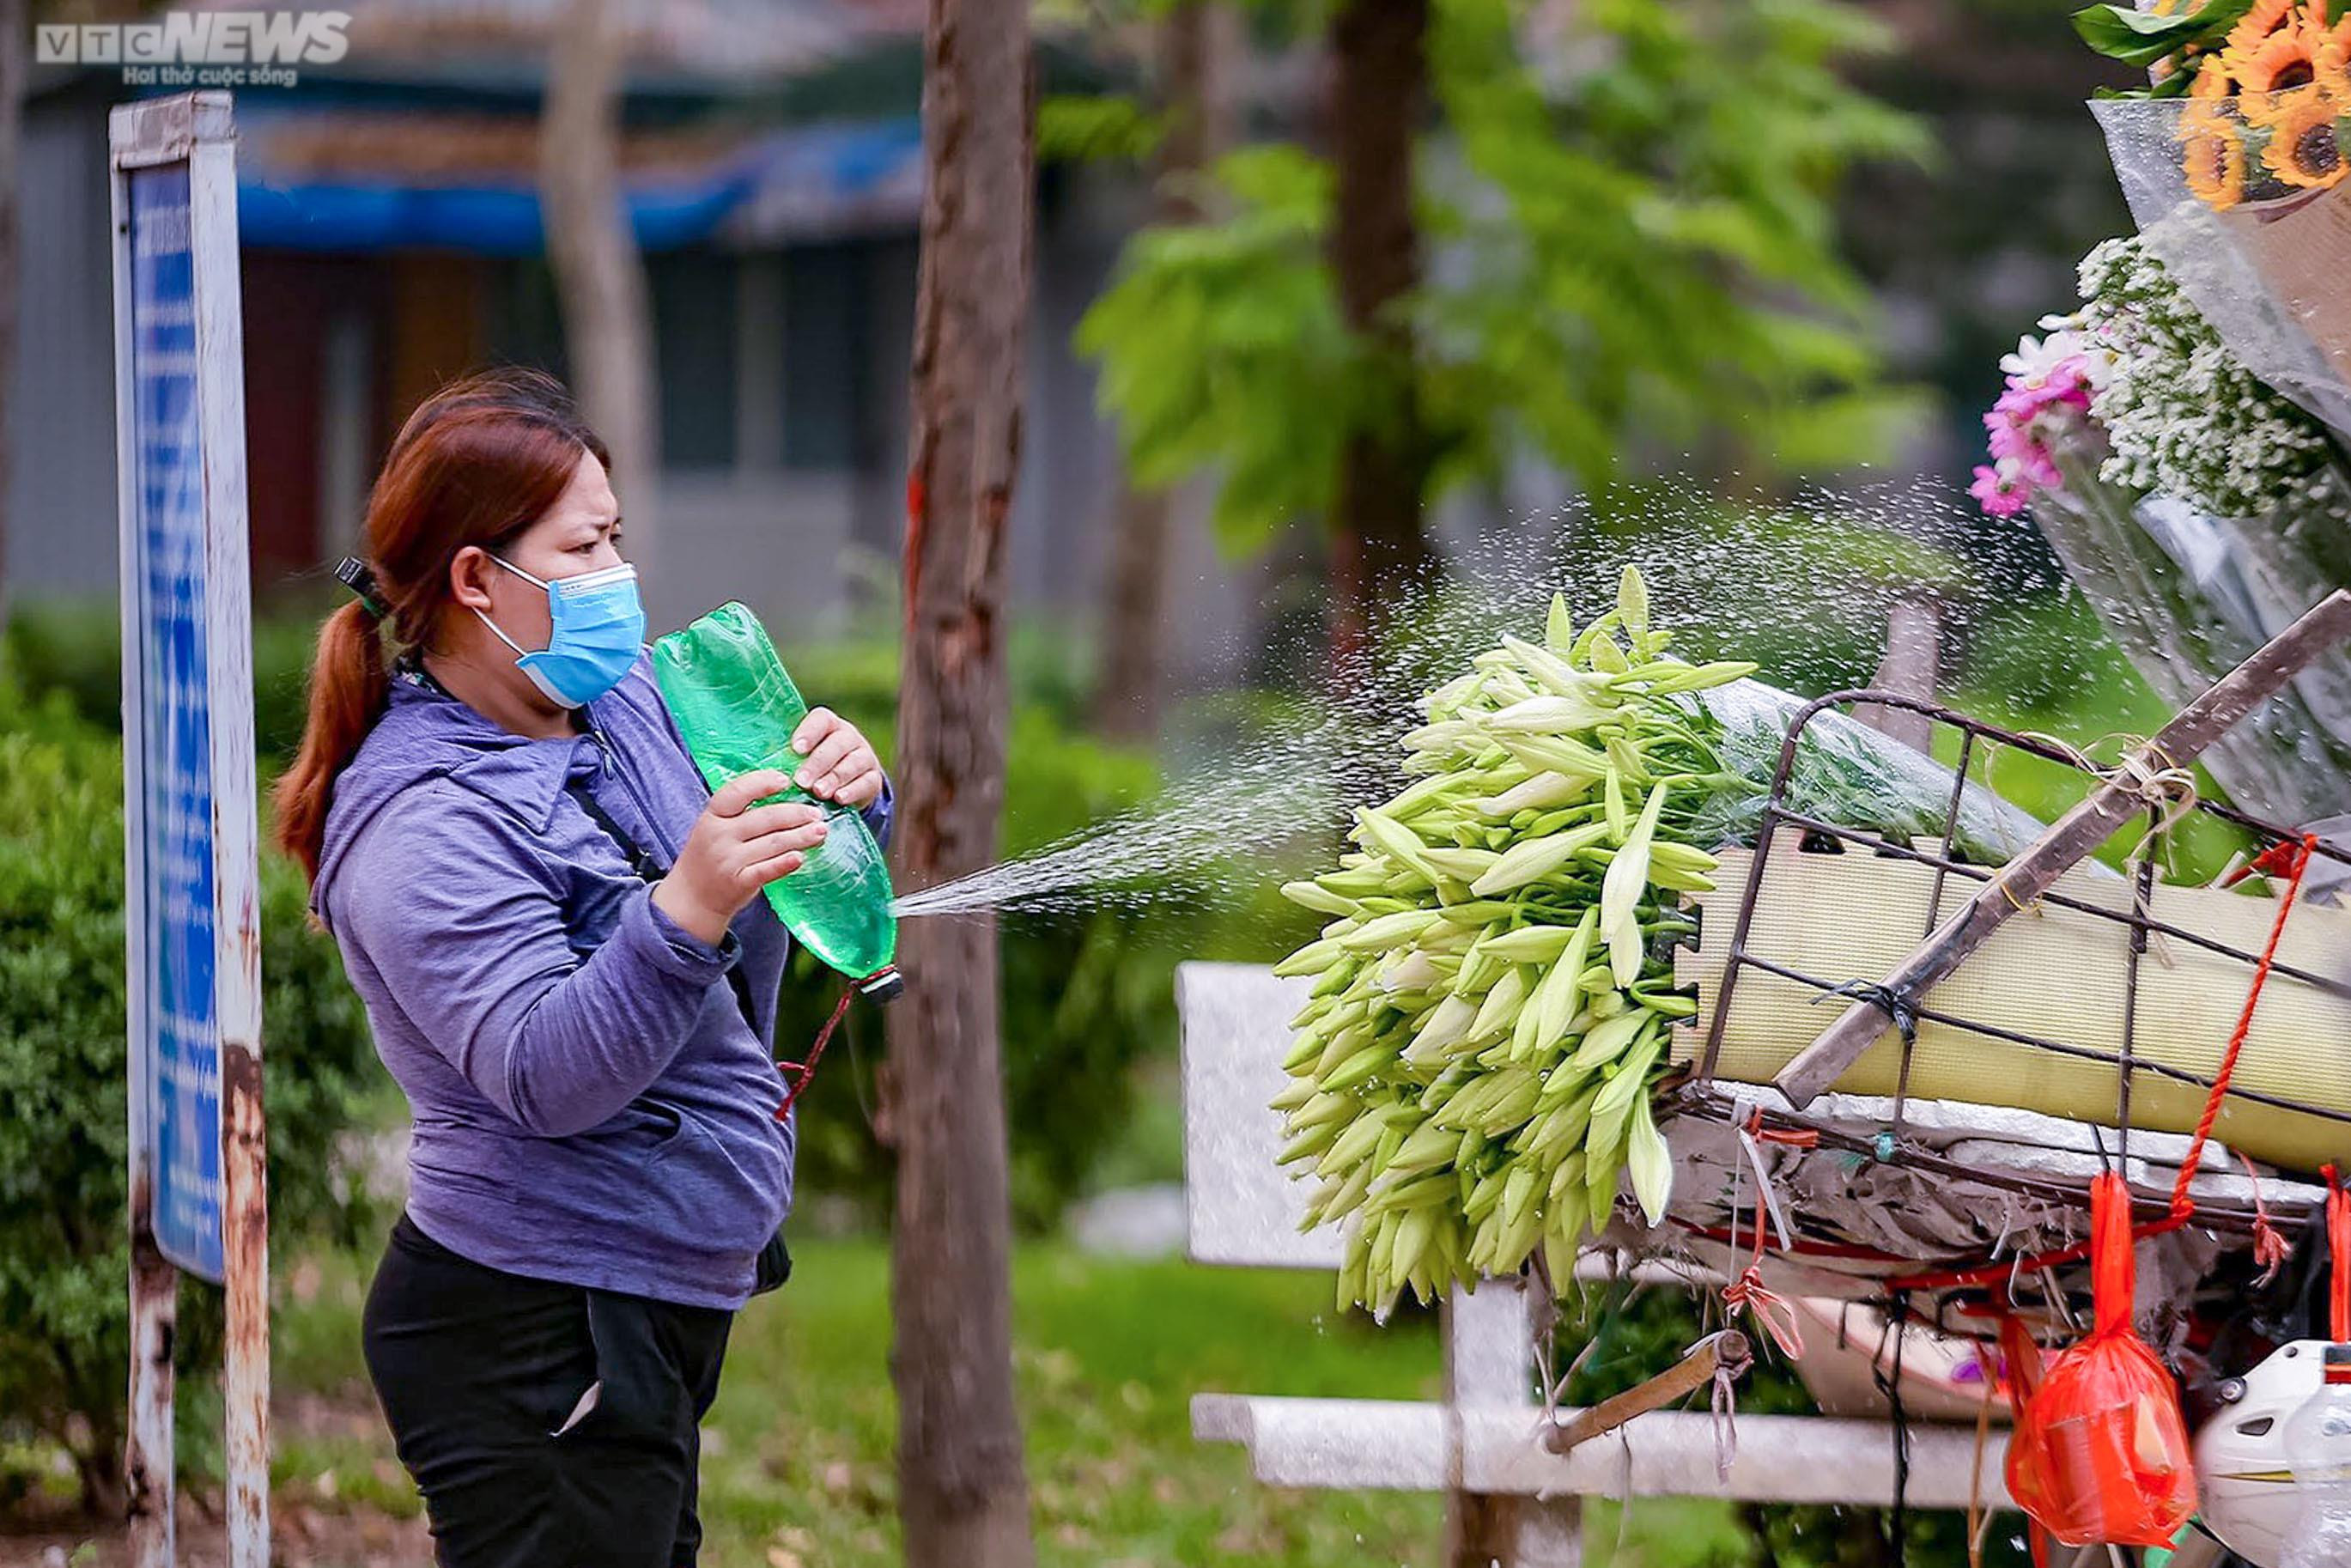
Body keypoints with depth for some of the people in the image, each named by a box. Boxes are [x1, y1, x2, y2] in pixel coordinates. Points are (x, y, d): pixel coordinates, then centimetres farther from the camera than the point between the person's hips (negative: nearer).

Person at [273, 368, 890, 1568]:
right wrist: (684, 913, -42)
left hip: (648, 1321, 9)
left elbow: (768, 915, 12)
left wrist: (839, 795, -10)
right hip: (537, 1348, -9)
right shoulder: (424, 822, -19)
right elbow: (549, 1076, -28)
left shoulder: (624, 696, 7)